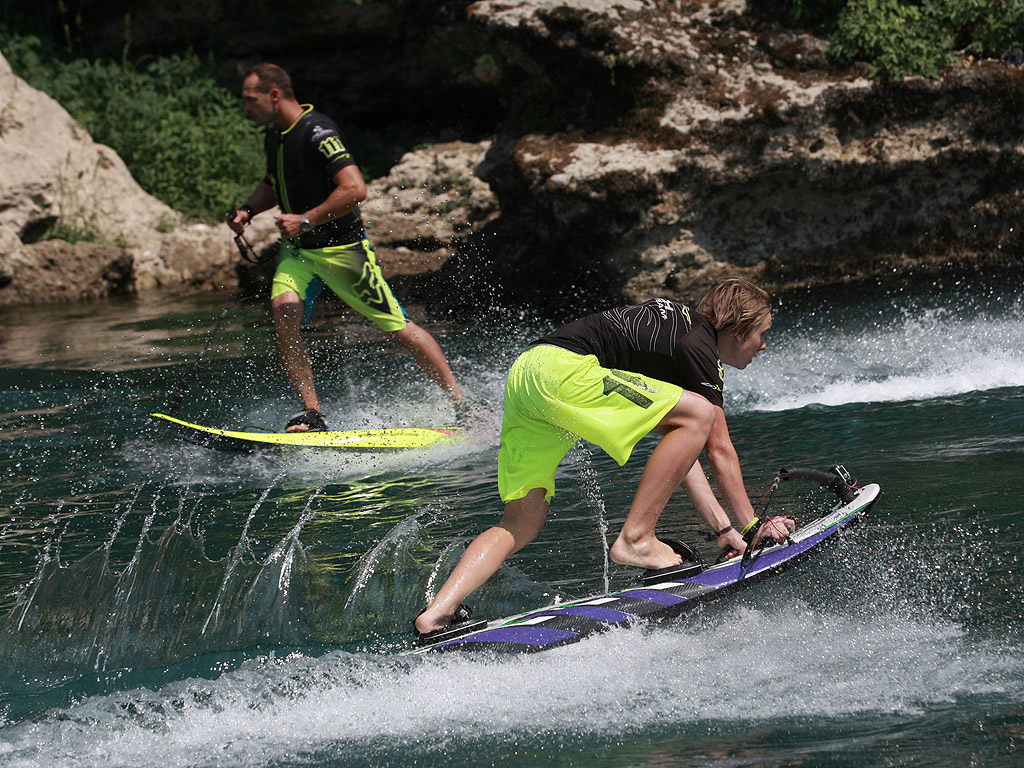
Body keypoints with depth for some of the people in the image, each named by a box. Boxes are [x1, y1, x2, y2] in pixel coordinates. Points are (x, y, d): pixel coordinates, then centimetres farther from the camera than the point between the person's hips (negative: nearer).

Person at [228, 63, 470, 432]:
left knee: (399, 329, -2)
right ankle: (311, 414, -15)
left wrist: (306, 220, -28)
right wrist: (248, 210, 8)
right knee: (284, 314, -19)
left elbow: (355, 189, -30)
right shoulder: (274, 134, 7)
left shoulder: (318, 132, -21)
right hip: (298, 251, 7)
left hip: (342, 250, -7)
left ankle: (462, 405, 9)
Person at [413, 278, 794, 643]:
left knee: (522, 525, 7)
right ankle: (635, 540, -9)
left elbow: (676, 444, 27)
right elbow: (720, 450, 0)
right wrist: (750, 525, 9)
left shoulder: (681, 326, 27)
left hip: (522, 377, 10)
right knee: (699, 414, -9)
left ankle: (437, 613, -9)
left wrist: (723, 527, 23)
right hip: (562, 370, -10)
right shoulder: (699, 347, 0)